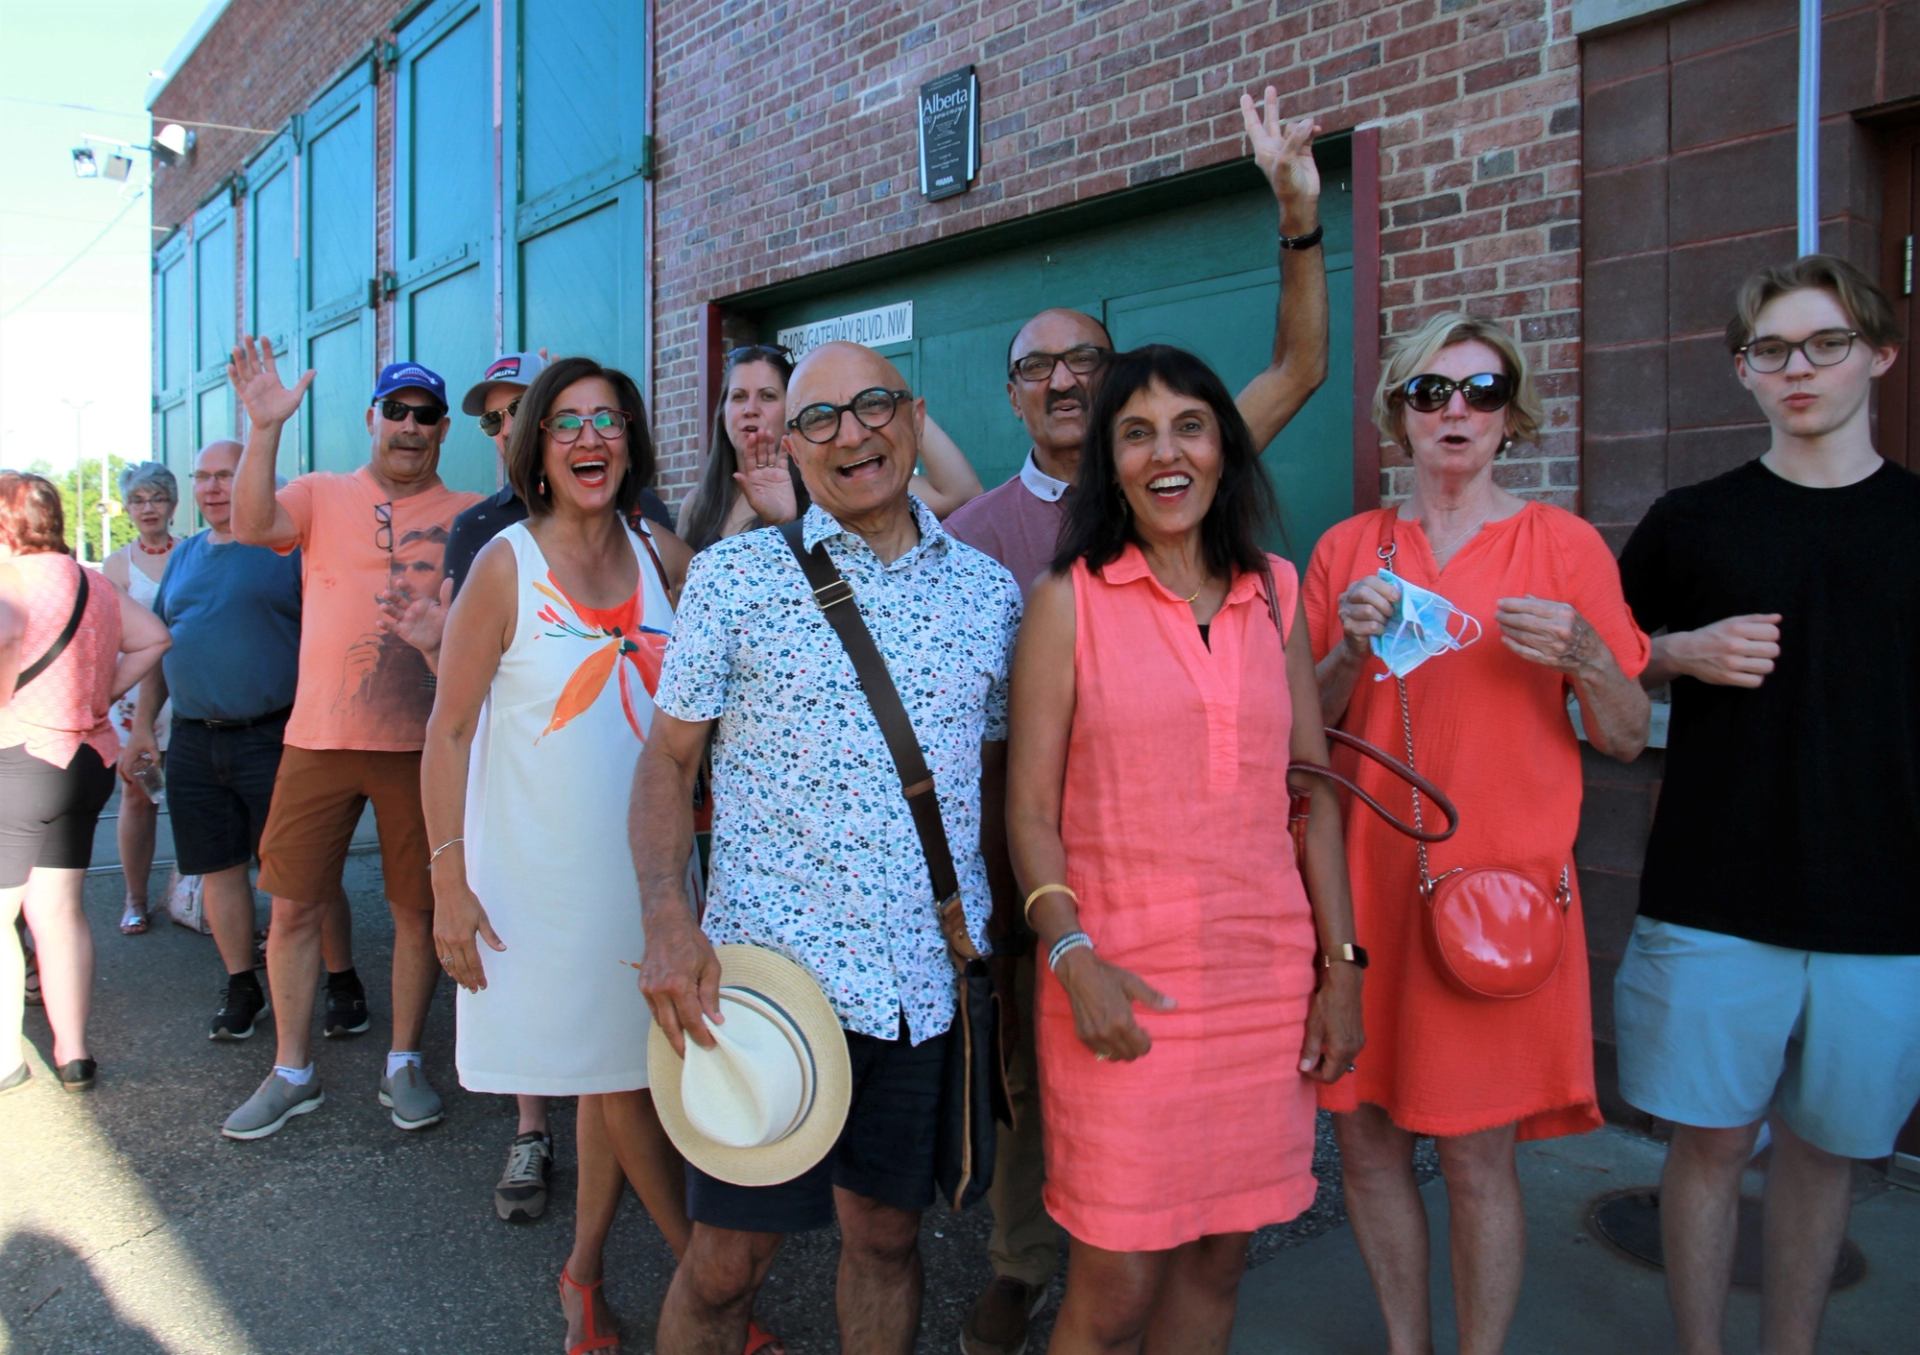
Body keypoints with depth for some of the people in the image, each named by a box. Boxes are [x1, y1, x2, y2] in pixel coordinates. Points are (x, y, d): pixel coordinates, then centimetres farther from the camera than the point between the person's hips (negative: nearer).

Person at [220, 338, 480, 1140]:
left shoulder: (470, 516, 4)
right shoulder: (322, 496, 7)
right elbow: (250, 527, -11)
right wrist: (264, 429, -19)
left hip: (422, 742, -1)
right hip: (320, 738, 1)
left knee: (419, 906, 7)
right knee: (293, 902, 7)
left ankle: (404, 1062, 24)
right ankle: (292, 1072, 23)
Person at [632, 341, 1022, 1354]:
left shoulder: (989, 592, 6)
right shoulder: (733, 575, -1)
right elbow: (667, 757, 0)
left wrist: (1009, 927, 8)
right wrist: (666, 918, -14)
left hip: (928, 980, 3)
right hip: (766, 968, -2)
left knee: (887, 1231, 17)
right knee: (729, 1256, 8)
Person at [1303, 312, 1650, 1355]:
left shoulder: (1563, 545, 1)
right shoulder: (1347, 550, 6)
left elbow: (1627, 739, 3)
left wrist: (1582, 656, -16)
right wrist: (1348, 650, -10)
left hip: (1498, 884, -2)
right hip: (1364, 879, 2)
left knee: (1476, 1153, 2)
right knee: (1363, 1134, 8)